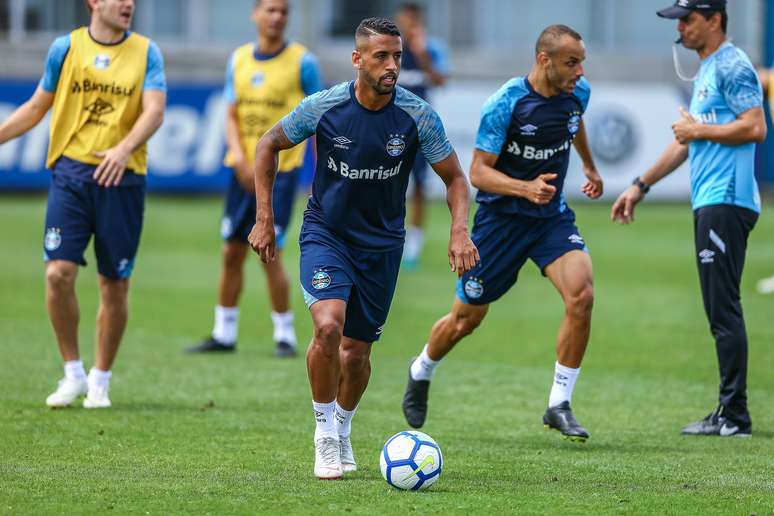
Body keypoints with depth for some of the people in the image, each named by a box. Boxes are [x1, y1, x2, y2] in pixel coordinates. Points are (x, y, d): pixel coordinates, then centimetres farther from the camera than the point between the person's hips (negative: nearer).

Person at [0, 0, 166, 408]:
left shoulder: (146, 52, 3)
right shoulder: (66, 48, 6)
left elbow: (154, 111, -9)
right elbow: (37, 107, 16)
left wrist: (123, 149, -26)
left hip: (122, 178, 0)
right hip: (71, 172, 0)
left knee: (115, 284, 2)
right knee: (58, 273, -12)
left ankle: (100, 381, 17)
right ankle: (73, 374, 4)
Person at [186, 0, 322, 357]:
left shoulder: (302, 62, -4)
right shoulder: (239, 59, 8)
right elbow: (231, 115, 8)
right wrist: (238, 156, -9)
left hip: (281, 170, -5)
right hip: (244, 170, 5)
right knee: (232, 252, 7)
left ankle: (284, 335, 2)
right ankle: (224, 333, 18)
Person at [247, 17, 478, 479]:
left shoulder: (417, 116, -13)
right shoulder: (323, 107, -14)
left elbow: (455, 177, -2)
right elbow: (269, 145, 3)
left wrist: (459, 231, -20)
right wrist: (265, 219, -1)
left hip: (382, 243, 2)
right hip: (326, 233, -2)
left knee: (357, 349, 7)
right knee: (328, 325, -25)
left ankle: (342, 430, 36)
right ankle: (325, 433, -7)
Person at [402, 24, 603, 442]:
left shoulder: (578, 93, -4)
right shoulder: (505, 103, -21)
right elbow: (478, 172, -20)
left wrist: (589, 166, 33)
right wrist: (526, 188, -35)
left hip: (552, 217, 4)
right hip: (501, 218, -4)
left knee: (581, 294, -22)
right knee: (466, 319, 9)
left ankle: (559, 406, -12)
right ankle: (421, 373, 42)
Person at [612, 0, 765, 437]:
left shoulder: (733, 66, -9)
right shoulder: (707, 70, 22)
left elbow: (756, 127, -19)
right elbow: (687, 140, 31)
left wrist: (698, 129, -10)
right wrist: (641, 186, 32)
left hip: (726, 203, -10)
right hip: (710, 204, 10)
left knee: (724, 310, -11)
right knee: (720, 312, 9)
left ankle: (735, 416, -12)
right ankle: (730, 414, 11)